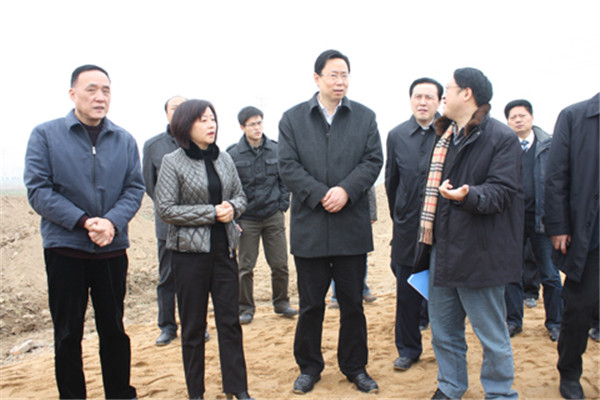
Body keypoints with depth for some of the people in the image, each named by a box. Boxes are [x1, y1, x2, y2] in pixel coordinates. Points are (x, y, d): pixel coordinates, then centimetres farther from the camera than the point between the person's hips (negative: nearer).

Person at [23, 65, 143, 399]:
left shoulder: (124, 140, 4)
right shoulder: (45, 135, -2)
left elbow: (135, 188, 0)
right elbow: (38, 190, -9)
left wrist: (112, 222, -18)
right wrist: (84, 221, -18)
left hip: (113, 249, 2)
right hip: (65, 248, -2)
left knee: (114, 328, 13)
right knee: (68, 333, 8)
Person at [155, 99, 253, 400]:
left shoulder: (224, 159, 7)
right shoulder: (172, 162, -6)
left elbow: (240, 196, 14)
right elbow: (166, 209, -11)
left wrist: (232, 207, -10)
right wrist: (212, 213, -16)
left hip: (224, 249, 4)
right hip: (190, 251, -4)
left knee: (230, 321, 7)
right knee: (193, 327, 8)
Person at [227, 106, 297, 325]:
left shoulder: (276, 150, 2)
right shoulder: (233, 155, -4)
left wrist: (282, 205, 3)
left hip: (273, 216, 2)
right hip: (246, 219, -2)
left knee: (280, 264, 6)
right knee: (246, 267, 5)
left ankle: (281, 302, 25)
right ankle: (246, 308, 20)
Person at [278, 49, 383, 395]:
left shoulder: (365, 117, 7)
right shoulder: (293, 119, 4)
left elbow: (373, 160, -1)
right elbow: (288, 166, -4)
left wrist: (346, 190, -15)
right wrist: (320, 195, -15)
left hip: (352, 225, 1)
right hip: (309, 227, -1)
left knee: (352, 303, 12)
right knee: (311, 304, 11)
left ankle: (355, 366, 29)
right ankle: (309, 367, 28)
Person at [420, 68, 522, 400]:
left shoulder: (501, 137, -9)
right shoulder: (446, 136, 16)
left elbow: (502, 190, -18)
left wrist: (468, 195, -38)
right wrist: (426, 236, 18)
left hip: (479, 253, -8)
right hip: (443, 250, 8)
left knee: (491, 335, 6)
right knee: (443, 330, 16)